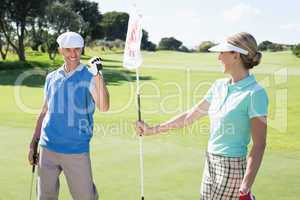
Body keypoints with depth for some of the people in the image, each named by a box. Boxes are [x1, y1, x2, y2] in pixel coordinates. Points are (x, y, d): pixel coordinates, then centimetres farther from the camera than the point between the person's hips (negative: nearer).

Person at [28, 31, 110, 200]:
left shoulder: (90, 76, -5)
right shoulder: (52, 77, 10)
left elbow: (104, 107, -21)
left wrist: (98, 76, -33)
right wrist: (33, 144, 16)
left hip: (77, 150, -4)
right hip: (48, 148, 4)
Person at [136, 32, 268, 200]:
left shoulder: (255, 93, -15)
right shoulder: (219, 86, 6)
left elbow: (259, 145, -16)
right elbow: (190, 116, 14)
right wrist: (153, 130, 16)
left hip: (232, 167, -7)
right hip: (210, 162, 7)